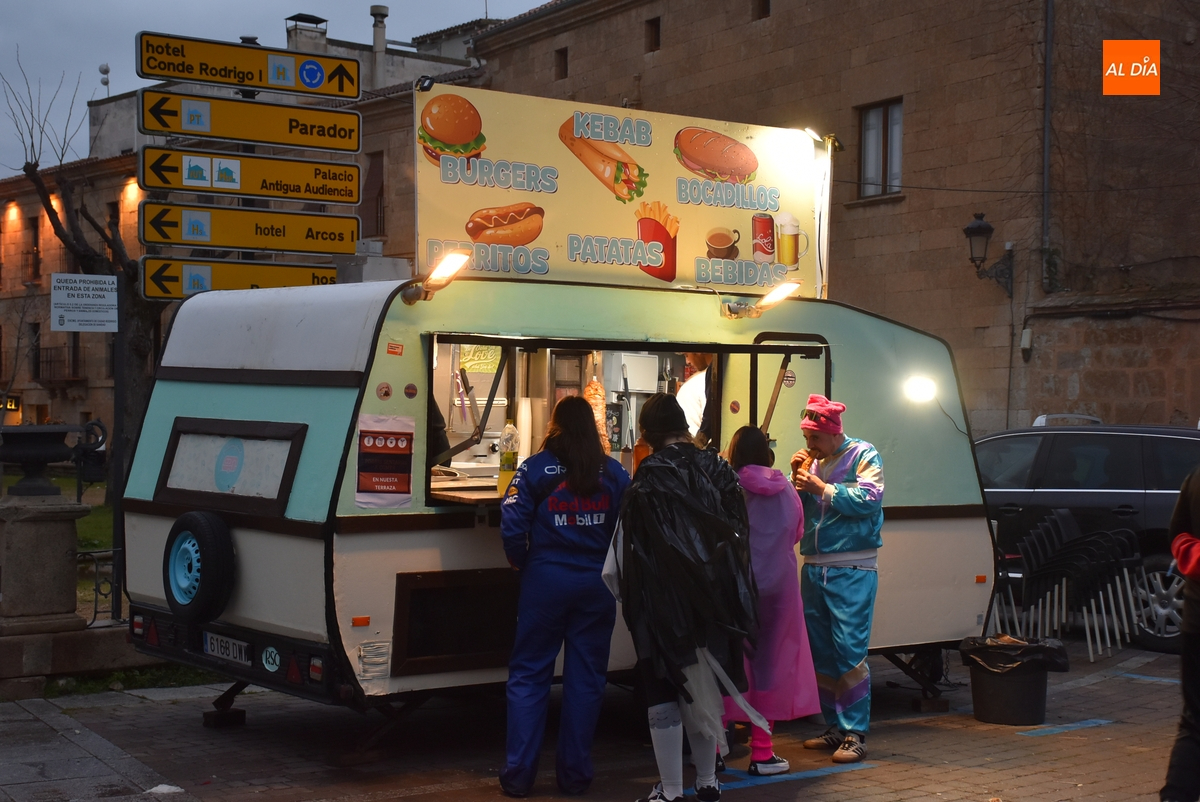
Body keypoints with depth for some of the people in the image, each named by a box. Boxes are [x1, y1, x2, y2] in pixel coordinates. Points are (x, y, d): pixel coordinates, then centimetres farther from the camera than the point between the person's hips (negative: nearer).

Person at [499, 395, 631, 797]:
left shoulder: (535, 468, -5)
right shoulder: (614, 472, 1)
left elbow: (512, 526, -13)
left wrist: (524, 563, 4)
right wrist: (611, 565, 11)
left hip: (545, 581, -1)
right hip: (597, 583, 2)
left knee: (528, 676, 7)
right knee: (586, 677, 10)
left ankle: (518, 775, 8)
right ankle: (575, 774, 15)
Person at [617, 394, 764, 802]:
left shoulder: (648, 479, -12)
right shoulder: (717, 470, 2)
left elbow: (632, 551, -13)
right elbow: (738, 533, 3)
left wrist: (632, 598, -5)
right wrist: (725, 591, 9)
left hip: (664, 600, -5)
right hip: (714, 599, 5)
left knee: (664, 690, 3)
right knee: (703, 688, 16)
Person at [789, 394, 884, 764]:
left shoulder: (863, 455, -2)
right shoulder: (813, 460, 14)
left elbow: (869, 499, -17)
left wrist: (822, 489, -15)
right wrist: (797, 480, -2)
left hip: (852, 571, -7)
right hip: (814, 568, 7)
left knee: (849, 649, -10)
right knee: (820, 652, 10)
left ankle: (855, 734, -6)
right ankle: (835, 728, 20)